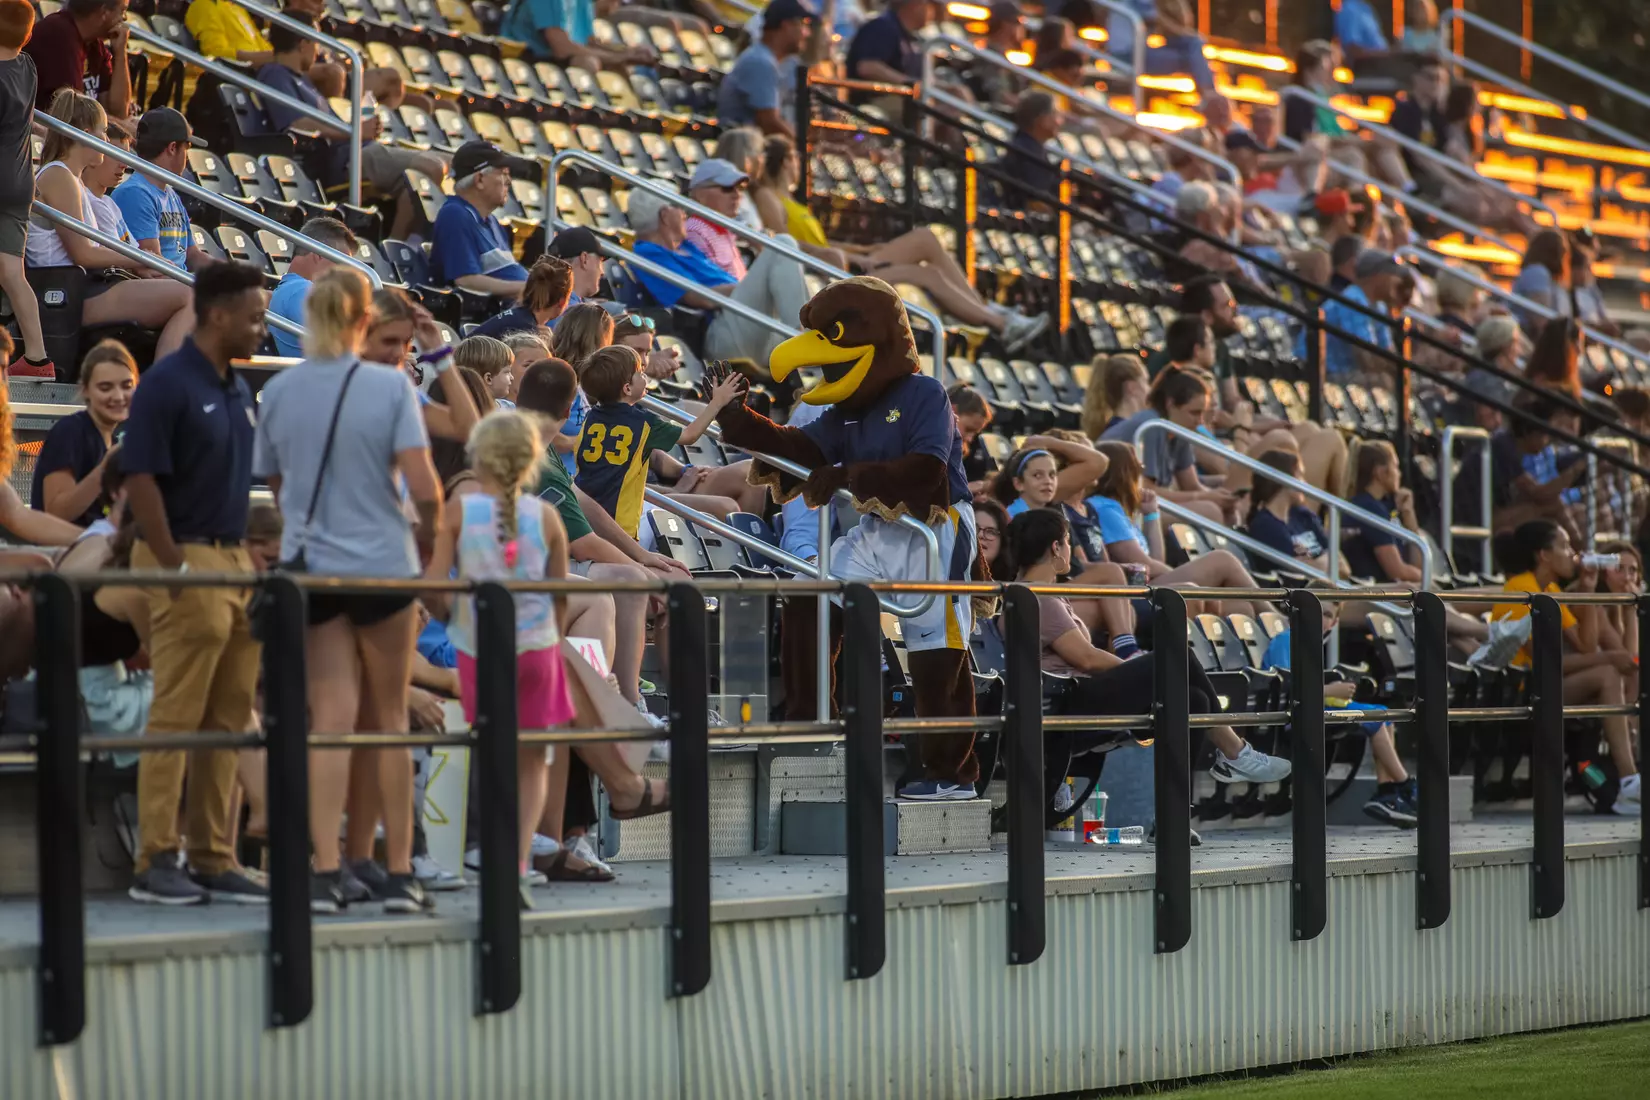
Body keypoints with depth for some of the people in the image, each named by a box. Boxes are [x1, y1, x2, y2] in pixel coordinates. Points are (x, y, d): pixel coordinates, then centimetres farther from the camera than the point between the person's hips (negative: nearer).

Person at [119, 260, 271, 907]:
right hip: (188, 563, -8)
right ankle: (156, 862, -4)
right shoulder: (168, 385, -11)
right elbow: (140, 480, -15)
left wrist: (250, 566, 14)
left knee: (227, 723, 8)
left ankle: (213, 860, 12)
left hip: (235, 561, 8)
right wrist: (174, 568, -18)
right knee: (175, 718, -7)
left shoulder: (239, 390, 15)